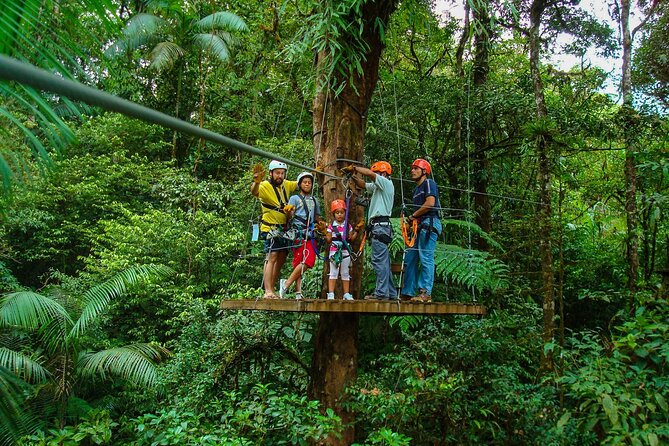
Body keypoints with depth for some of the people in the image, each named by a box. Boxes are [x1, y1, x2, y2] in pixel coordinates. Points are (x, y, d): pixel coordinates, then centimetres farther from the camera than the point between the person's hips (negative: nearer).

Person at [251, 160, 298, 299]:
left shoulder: (286, 185, 6)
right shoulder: (265, 186, -15)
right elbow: (254, 192, -36)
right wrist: (256, 182, -57)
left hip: (284, 228, 8)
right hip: (271, 228, -7)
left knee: (281, 259, 9)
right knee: (272, 256, -18)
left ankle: (272, 289, 18)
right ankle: (268, 292, -23)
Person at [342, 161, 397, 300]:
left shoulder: (386, 183, -5)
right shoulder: (378, 186, 22)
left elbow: (369, 173, -18)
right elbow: (363, 185, 28)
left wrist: (354, 168, -5)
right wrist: (352, 175, 11)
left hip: (380, 225, -10)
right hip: (378, 226, 10)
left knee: (379, 260, -11)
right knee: (384, 261, 10)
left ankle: (381, 292, -11)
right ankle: (391, 293, 14)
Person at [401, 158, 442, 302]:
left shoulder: (429, 183, -1)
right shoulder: (417, 189, 27)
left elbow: (430, 203, -15)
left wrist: (413, 215, -6)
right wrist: (412, 220, 6)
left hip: (429, 223, -10)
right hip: (419, 226, 10)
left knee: (426, 258, -12)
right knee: (410, 258, 8)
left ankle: (426, 293, -11)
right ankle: (408, 292, 11)